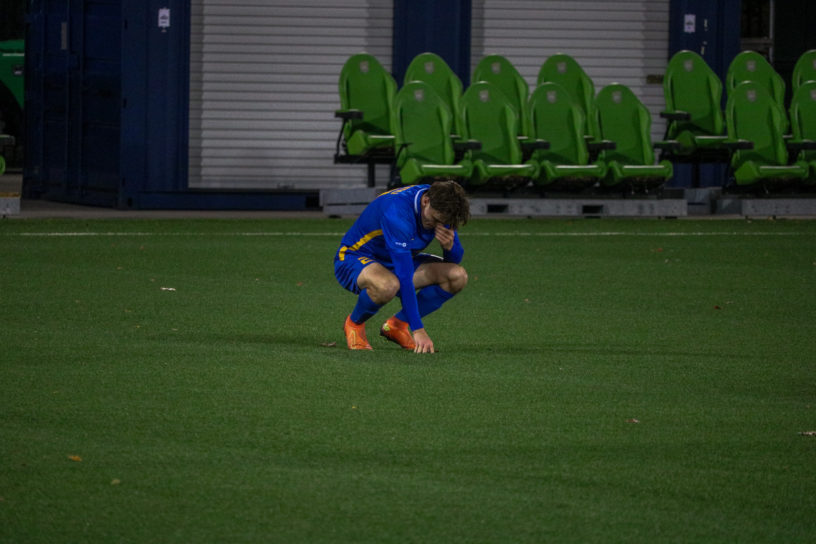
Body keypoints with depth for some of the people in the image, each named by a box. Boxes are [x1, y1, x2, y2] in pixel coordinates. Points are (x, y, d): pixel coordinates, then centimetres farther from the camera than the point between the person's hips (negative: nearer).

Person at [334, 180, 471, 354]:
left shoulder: (440, 207, -12)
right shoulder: (397, 212, -35)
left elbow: (455, 260, 0)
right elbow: (405, 277, -37)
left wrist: (450, 246, -26)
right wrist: (418, 330, -38)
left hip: (396, 261, 7)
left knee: (458, 276, -12)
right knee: (388, 285, -42)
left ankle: (397, 324, 2)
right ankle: (354, 323, -9)